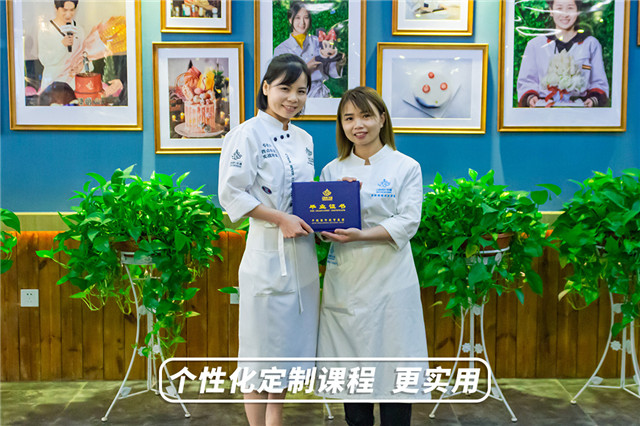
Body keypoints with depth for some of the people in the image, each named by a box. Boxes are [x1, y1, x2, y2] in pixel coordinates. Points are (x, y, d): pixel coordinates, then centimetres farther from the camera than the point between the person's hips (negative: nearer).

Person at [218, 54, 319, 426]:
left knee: (290, 343, 15)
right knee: (263, 352, 2)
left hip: (302, 254, 8)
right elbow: (231, 194, -15)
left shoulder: (304, 140, 13)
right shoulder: (248, 134, -9)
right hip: (268, 254, -7)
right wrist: (281, 219, -18)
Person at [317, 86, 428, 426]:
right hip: (345, 280, 3)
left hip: (389, 280, -2)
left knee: (393, 360, -1)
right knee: (351, 362, 8)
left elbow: (407, 223, -8)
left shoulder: (406, 168, 2)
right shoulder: (333, 170, 10)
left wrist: (361, 235, -22)